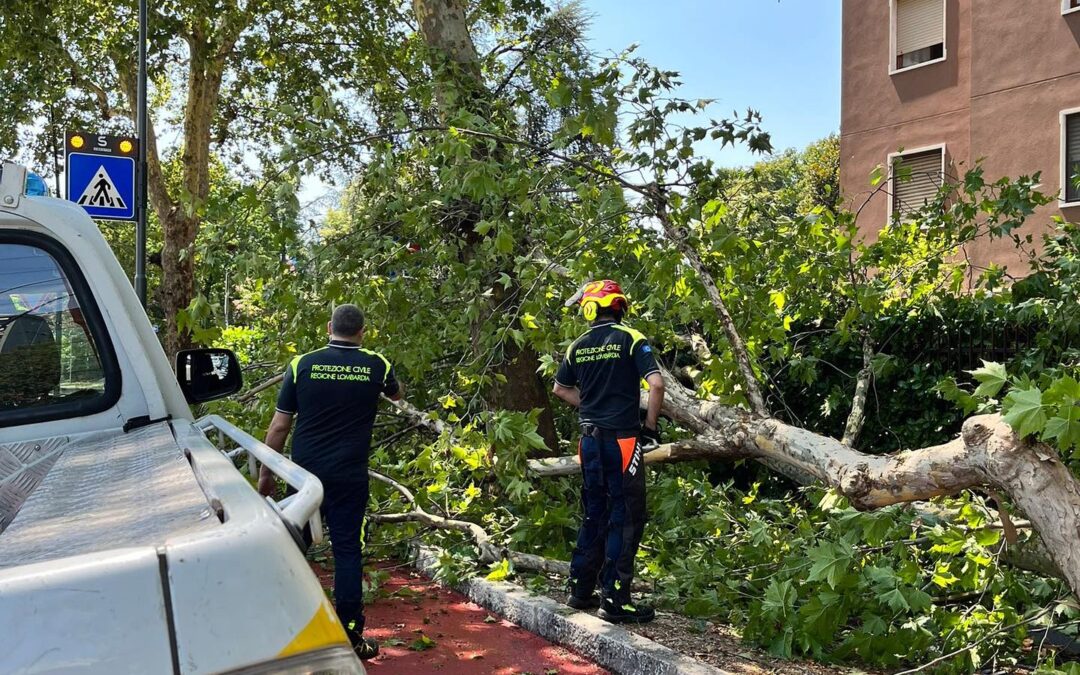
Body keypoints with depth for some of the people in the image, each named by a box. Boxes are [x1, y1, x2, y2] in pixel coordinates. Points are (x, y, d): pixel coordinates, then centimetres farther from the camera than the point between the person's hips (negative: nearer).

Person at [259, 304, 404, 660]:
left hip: (305, 471, 1)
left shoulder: (302, 364, -2)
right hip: (349, 475, -1)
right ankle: (350, 635, 8)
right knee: (347, 550, 4)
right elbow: (397, 394, 23)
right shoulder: (376, 366, -1)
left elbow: (279, 426, 0)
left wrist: (266, 474, 10)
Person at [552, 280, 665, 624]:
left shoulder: (578, 346, 8)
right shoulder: (631, 339, -7)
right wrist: (651, 426, -5)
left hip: (590, 438, 6)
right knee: (626, 518, 1)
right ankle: (614, 600, 1)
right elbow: (656, 383, -17)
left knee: (594, 515, 17)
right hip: (622, 438, -5)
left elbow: (561, 389, 20)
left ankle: (580, 590, 23)